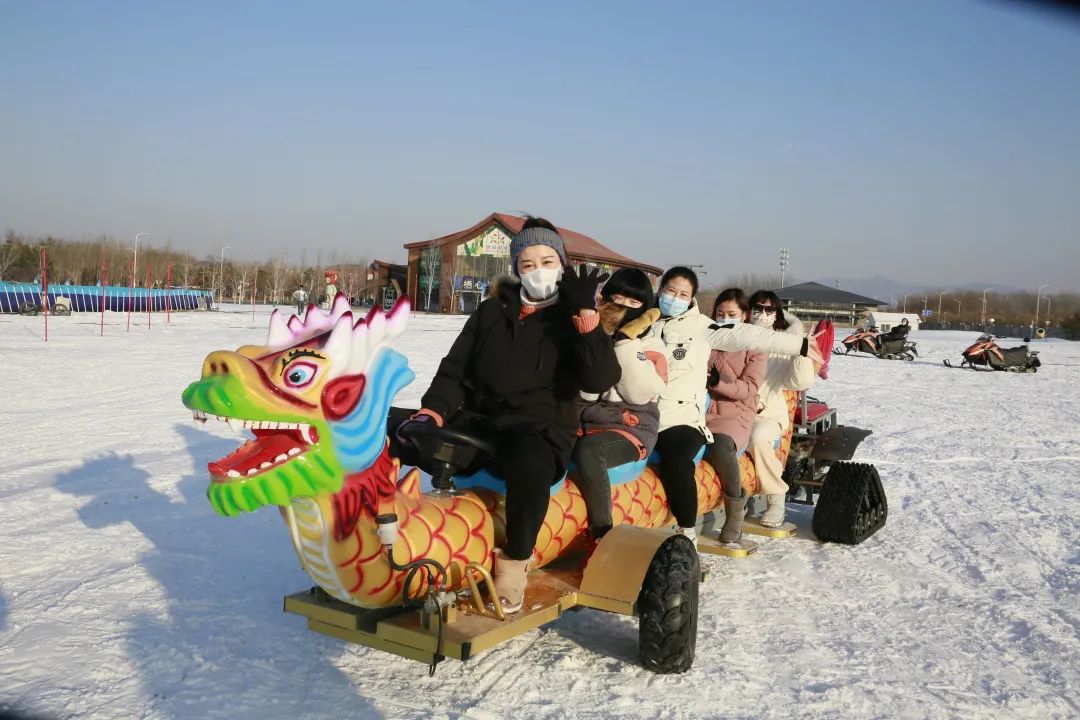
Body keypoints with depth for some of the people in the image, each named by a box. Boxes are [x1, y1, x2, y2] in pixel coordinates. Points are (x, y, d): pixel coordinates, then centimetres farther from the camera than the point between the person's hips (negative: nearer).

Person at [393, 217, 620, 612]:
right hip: (474, 420, 4)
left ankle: (515, 562, -19)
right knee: (390, 428, -13)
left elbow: (600, 380, -9)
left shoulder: (574, 321, 7)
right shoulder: (492, 311, 16)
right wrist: (432, 410, -7)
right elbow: (454, 368, 12)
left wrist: (586, 314, -14)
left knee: (529, 464, -40)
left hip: (540, 431, -4)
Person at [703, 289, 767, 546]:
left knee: (720, 446, -36)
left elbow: (749, 388, -2)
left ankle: (736, 509, -16)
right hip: (701, 411, 3)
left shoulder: (754, 348, 10)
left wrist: (719, 381, -19)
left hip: (735, 414, -2)